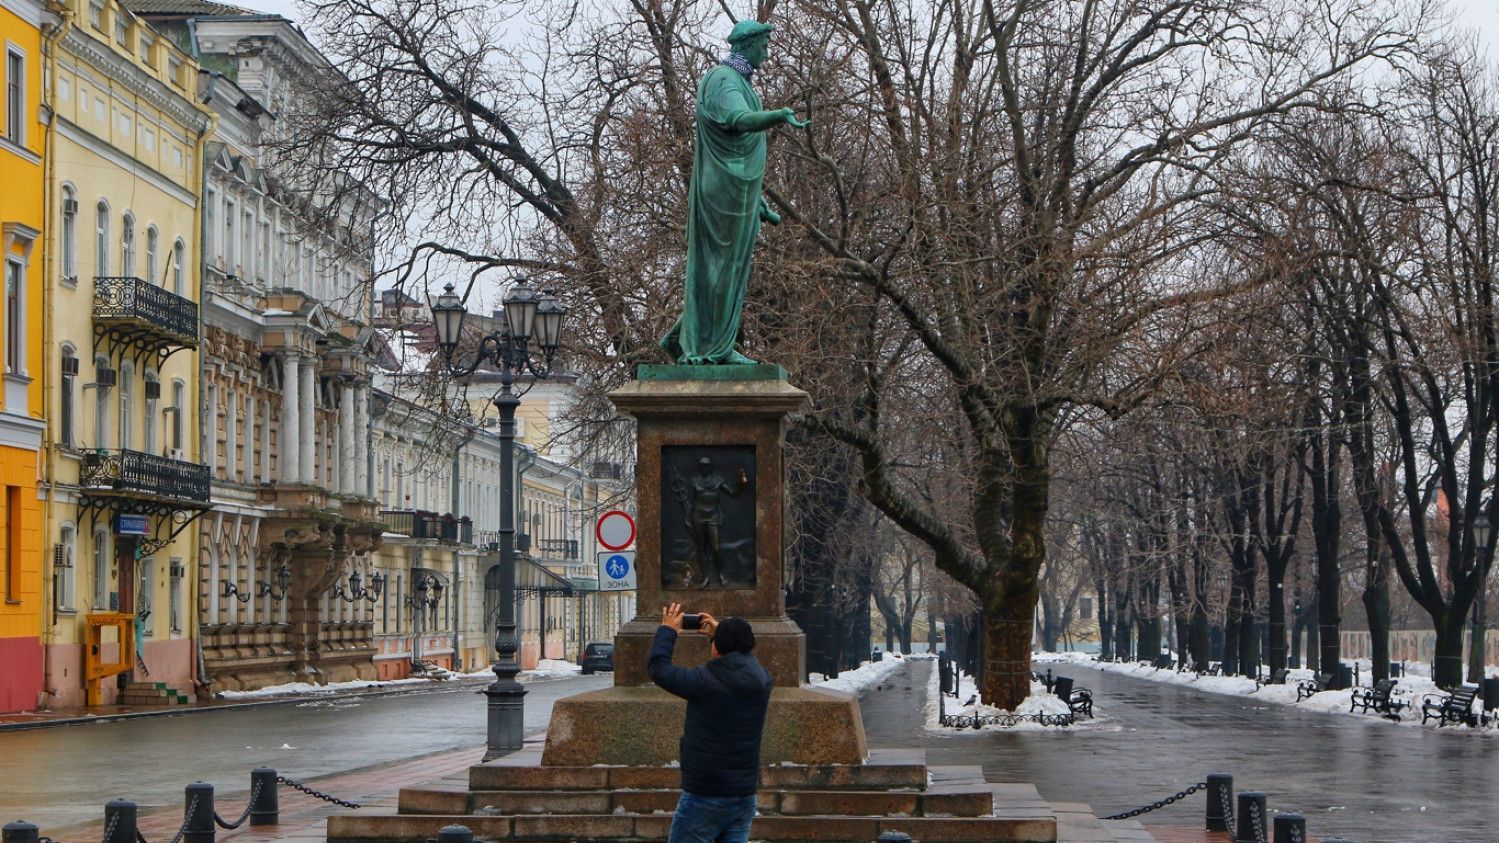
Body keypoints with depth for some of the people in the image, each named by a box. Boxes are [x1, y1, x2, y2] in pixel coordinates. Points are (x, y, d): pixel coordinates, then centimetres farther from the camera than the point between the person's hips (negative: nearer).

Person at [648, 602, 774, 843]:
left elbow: (657, 667, -2)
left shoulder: (704, 682, -16)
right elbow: (745, 660, 25)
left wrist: (668, 630, 12)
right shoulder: (763, 681, -1)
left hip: (704, 796, -5)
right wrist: (721, 633, 31)